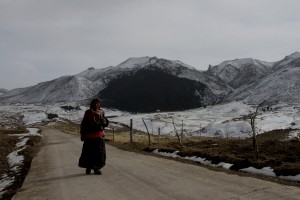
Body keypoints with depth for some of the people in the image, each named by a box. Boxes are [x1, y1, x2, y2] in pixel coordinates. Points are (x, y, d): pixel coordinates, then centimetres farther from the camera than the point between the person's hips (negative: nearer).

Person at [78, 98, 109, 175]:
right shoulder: (88, 113, -2)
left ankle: (97, 168, 15)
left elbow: (106, 123, 2)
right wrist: (82, 135, -3)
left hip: (99, 136, 3)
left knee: (100, 153, 2)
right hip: (89, 136, -2)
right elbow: (83, 124, 0)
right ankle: (88, 167, 20)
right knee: (88, 152, 1)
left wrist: (101, 117, -14)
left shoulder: (101, 112, 6)